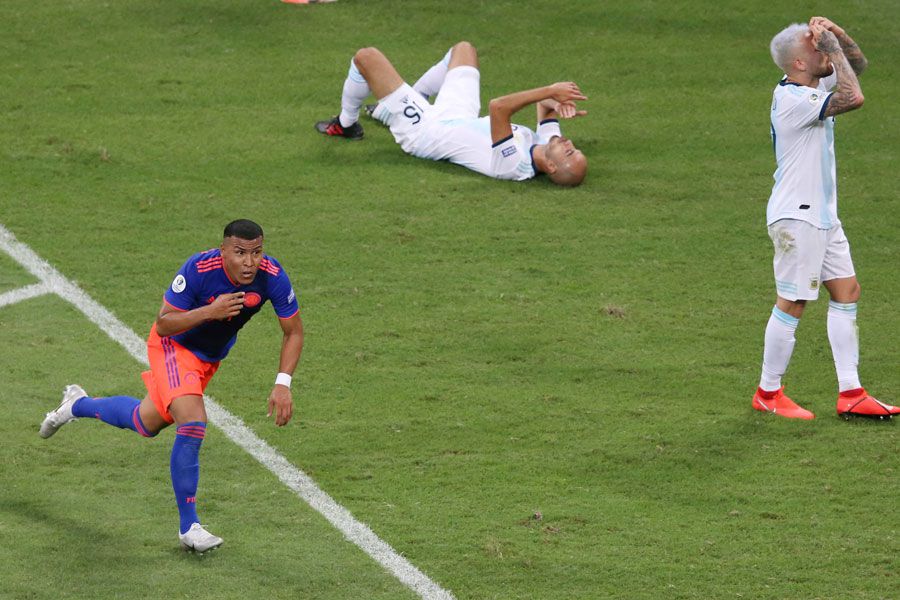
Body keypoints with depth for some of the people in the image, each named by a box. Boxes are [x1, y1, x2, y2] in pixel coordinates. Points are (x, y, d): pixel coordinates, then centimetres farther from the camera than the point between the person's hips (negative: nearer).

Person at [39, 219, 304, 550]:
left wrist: (283, 384, -23)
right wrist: (210, 312, -43)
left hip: (211, 356, 6)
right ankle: (188, 527, -9)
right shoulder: (199, 269, -36)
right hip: (174, 346, -6)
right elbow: (163, 325, -28)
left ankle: (79, 405, 50)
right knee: (193, 424, -26)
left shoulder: (272, 276, -25)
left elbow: (294, 332, -11)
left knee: (148, 423, 21)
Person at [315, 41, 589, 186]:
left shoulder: (512, 164, -45)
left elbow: (498, 107, -54)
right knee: (463, 48, 27)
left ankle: (345, 124, 28)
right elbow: (545, 106, -7)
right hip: (464, 119, 8)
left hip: (422, 129, -8)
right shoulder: (547, 145, -24)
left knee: (366, 57, -3)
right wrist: (556, 104, -31)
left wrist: (551, 92, -51)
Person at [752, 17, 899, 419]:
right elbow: (853, 98, -31)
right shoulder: (793, 99, -22)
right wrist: (832, 46, -21)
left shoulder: (813, 85, 7)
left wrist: (837, 35, 0)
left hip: (823, 215, 10)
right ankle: (768, 394, 9)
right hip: (797, 216, -10)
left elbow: (857, 65, 19)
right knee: (792, 303, -2)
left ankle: (850, 393, 11)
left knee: (846, 291, 9)